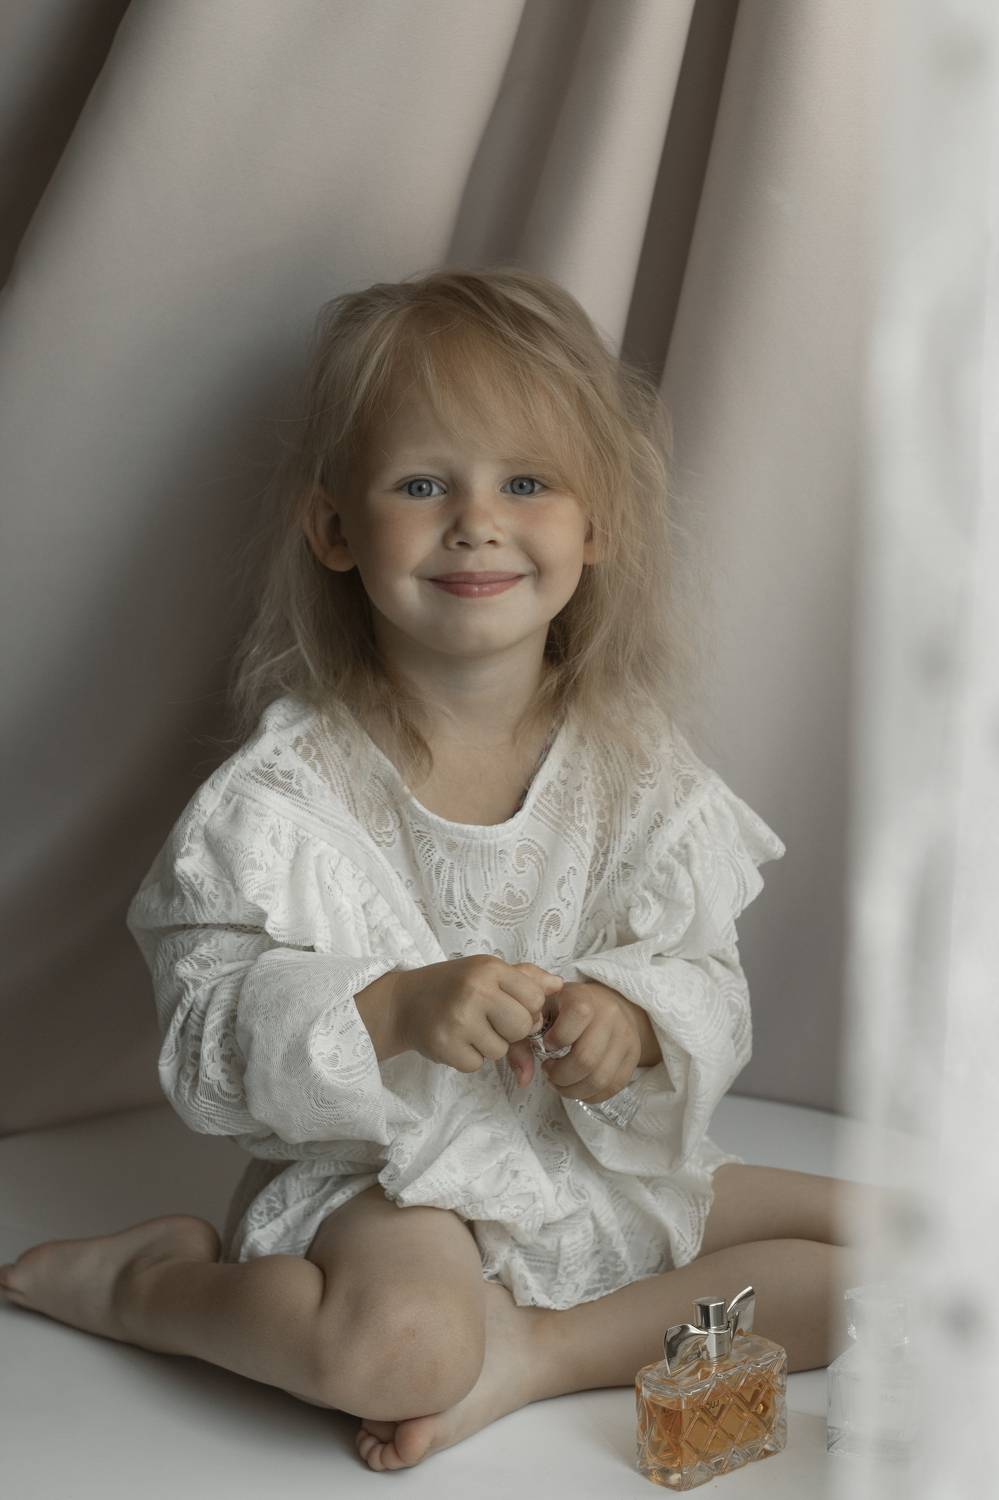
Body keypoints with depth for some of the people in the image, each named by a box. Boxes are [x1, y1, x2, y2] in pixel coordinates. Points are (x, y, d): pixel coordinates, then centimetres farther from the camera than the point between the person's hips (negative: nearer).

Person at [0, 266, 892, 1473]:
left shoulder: (637, 764, 0)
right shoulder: (291, 787, -11)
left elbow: (709, 987, 2)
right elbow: (208, 1050, -14)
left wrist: (634, 1023, -21)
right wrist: (393, 1010, -31)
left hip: (608, 1174, 6)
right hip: (383, 1183, -5)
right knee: (394, 1347, -37)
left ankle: (529, 1351, -10)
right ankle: (150, 1278, -4)